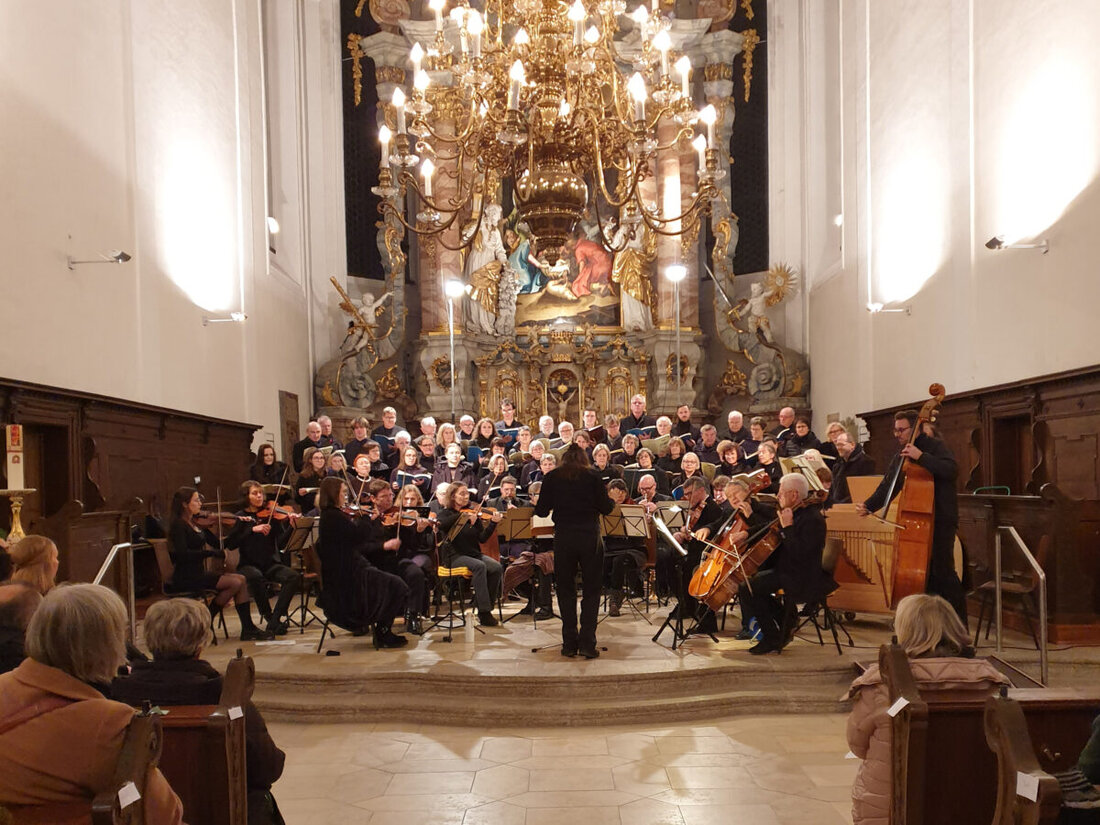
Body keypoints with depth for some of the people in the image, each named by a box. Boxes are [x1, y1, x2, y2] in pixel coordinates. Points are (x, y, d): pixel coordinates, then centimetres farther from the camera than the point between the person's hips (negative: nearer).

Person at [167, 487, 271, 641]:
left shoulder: (196, 523, 13)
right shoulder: (178, 525, -11)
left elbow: (217, 543, 11)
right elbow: (183, 554, -24)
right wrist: (211, 553, -25)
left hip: (198, 574, 8)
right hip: (185, 578, -8)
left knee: (241, 579, -7)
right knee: (235, 583, -18)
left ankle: (248, 628, -9)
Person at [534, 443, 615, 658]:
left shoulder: (551, 478, 3)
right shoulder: (592, 477, 0)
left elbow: (541, 511, 3)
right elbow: (605, 508, 0)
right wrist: (612, 502, 21)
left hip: (563, 537, 1)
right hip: (590, 537, -1)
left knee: (566, 590, 11)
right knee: (591, 590, 8)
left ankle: (569, 643, 11)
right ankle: (587, 643, 2)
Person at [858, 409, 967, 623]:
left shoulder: (935, 446, -6)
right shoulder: (901, 456, 16)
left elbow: (952, 470, -24)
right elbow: (888, 486, 14)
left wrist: (921, 457, -30)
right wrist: (869, 506, 0)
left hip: (941, 519, -7)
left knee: (942, 570, -10)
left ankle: (959, 623, 0)